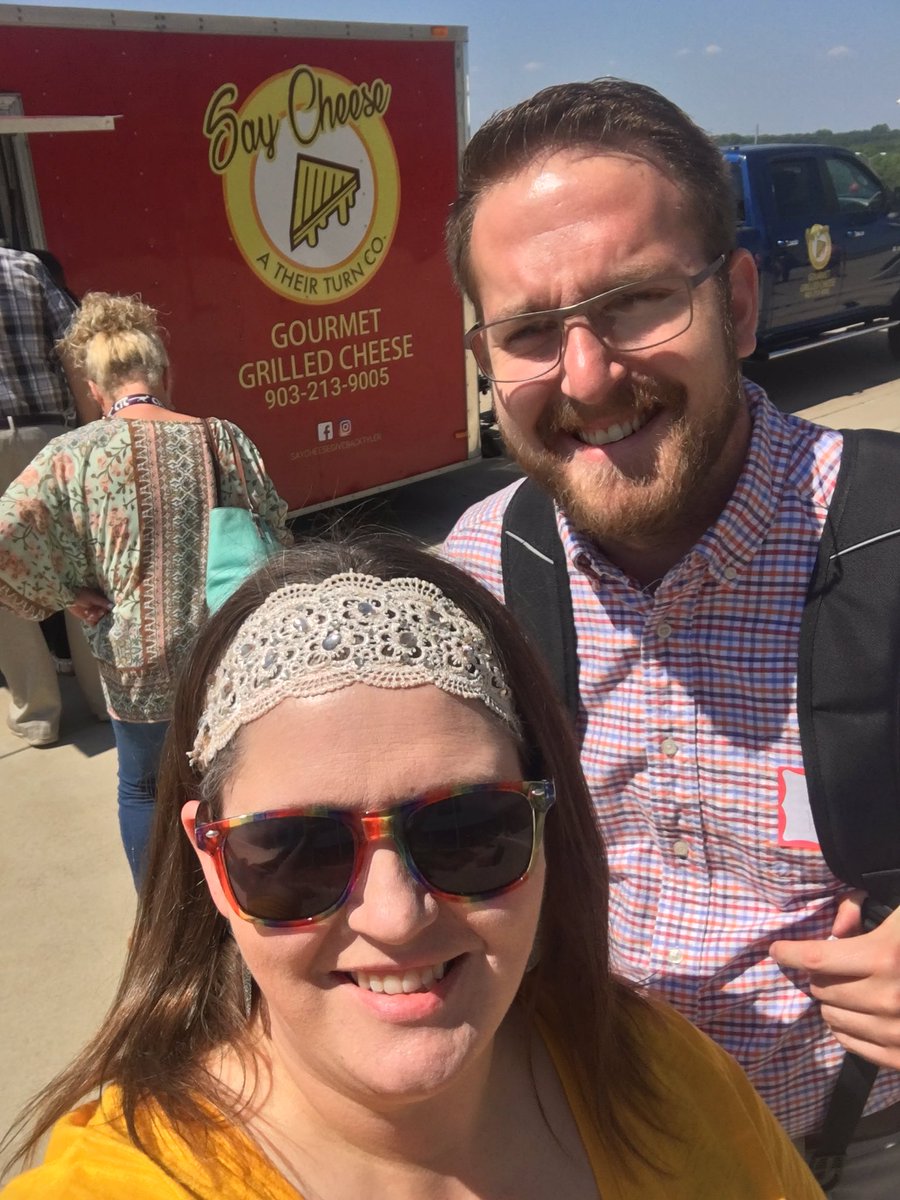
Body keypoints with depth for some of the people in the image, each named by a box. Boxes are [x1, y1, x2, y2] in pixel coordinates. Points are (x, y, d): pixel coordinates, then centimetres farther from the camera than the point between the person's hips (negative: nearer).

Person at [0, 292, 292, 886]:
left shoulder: (73, 454, -11)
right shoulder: (222, 439, -7)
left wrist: (68, 596, -5)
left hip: (138, 663, -1)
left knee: (142, 788, 21)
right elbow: (276, 537, -1)